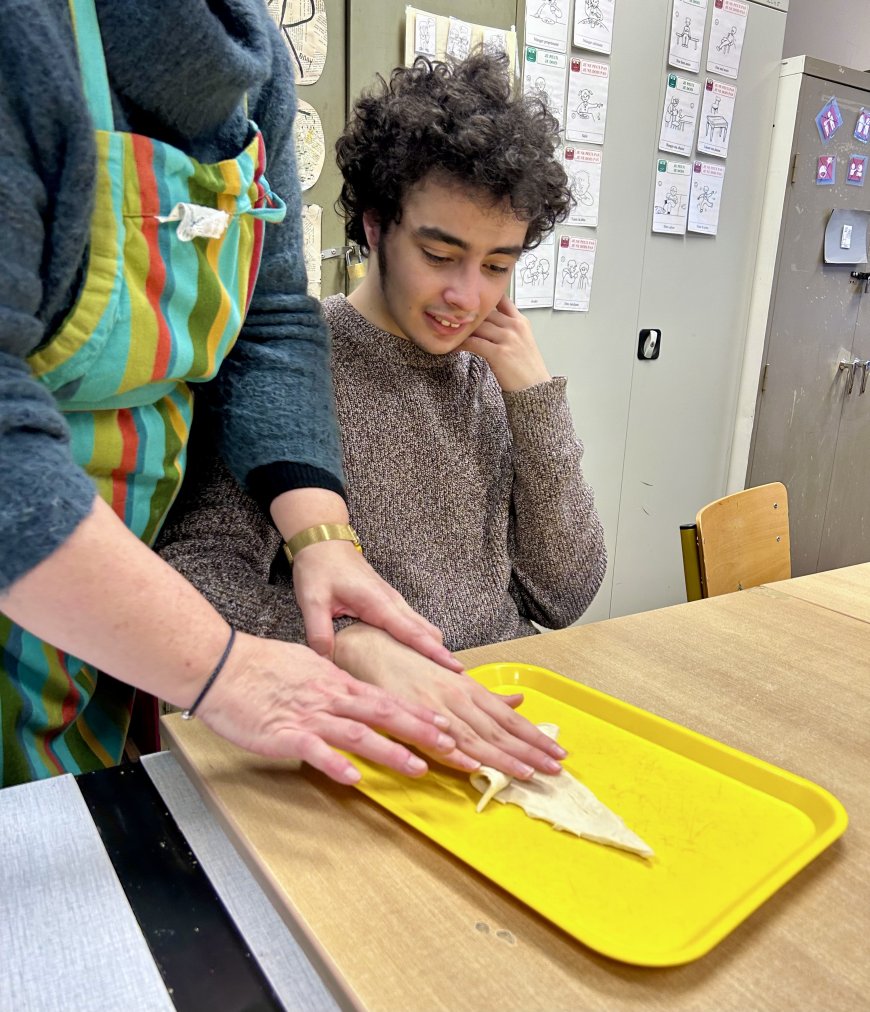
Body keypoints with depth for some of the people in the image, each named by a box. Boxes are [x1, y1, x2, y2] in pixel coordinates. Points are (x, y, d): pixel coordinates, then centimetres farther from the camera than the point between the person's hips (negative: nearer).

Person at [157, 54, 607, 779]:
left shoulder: (494, 374, 7)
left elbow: (565, 596, 4)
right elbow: (196, 574, -18)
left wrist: (536, 399, -5)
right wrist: (357, 647, -34)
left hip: (506, 714, 4)